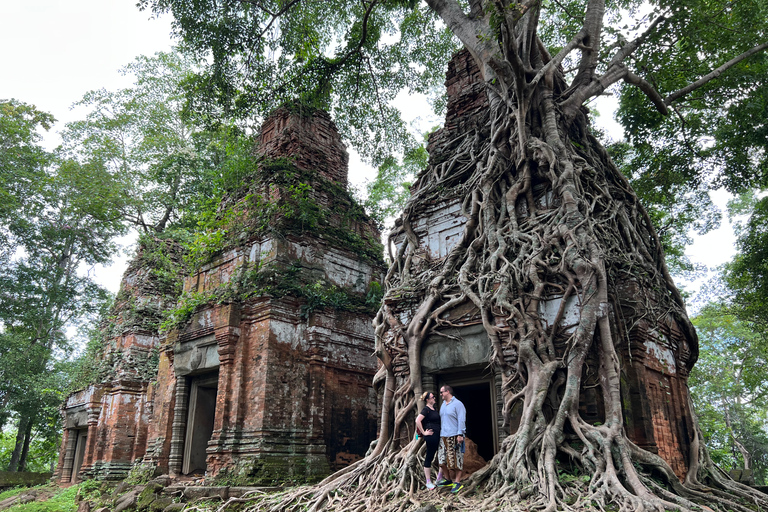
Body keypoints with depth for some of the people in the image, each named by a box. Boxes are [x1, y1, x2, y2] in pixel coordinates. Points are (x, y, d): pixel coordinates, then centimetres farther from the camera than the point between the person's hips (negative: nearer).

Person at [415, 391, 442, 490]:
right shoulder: (426, 409, -13)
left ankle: (439, 478, 22)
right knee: (429, 457, 0)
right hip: (431, 436, -9)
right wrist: (424, 432, -18)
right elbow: (418, 420, -24)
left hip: (438, 435, 9)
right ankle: (428, 482, 9)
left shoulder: (433, 408, 14)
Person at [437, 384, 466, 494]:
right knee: (442, 459, 7)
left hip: (454, 436, -8)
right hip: (443, 436, 8)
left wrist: (460, 434, -17)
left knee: (455, 460, -5)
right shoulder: (443, 405, 18)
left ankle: (457, 482, 1)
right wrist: (439, 433, 17)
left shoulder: (457, 404, -6)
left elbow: (461, 420, -11)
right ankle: (448, 480, 19)